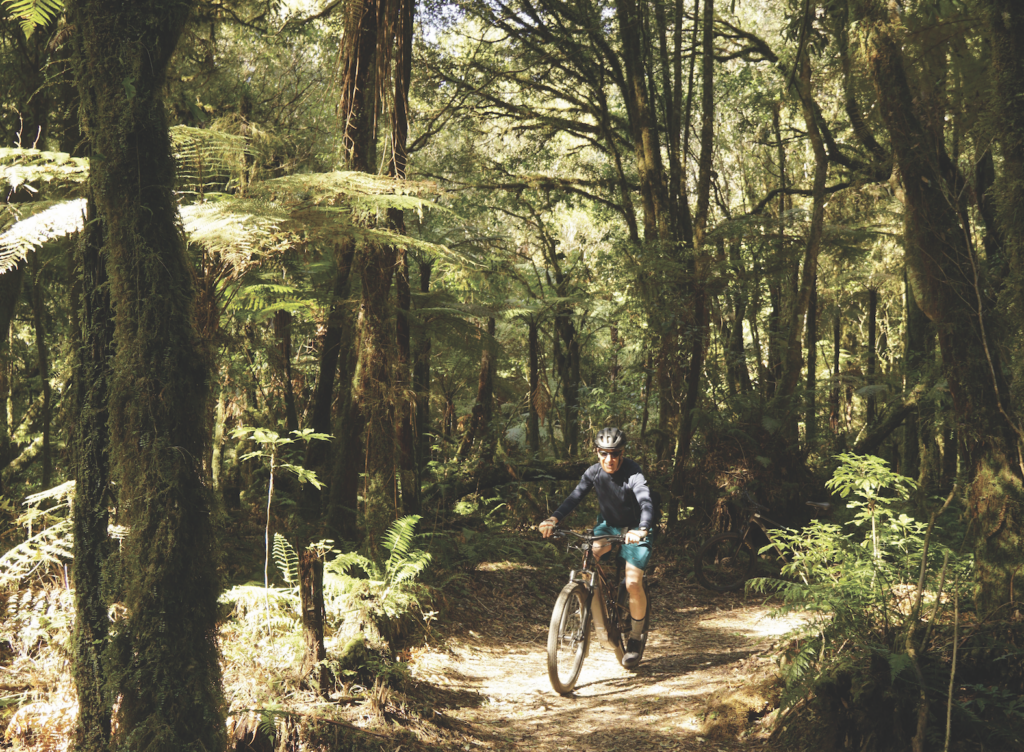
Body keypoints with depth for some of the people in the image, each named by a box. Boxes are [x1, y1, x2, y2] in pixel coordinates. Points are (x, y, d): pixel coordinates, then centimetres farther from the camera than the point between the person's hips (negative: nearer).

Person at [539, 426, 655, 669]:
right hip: (607, 526, 4)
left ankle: (635, 637, 5)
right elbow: (575, 497, -22)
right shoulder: (594, 472, -13)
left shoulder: (633, 474, -27)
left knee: (633, 583, -16)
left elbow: (646, 502, -42)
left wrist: (642, 530, -61)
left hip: (634, 531, -4)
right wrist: (554, 519, -40)